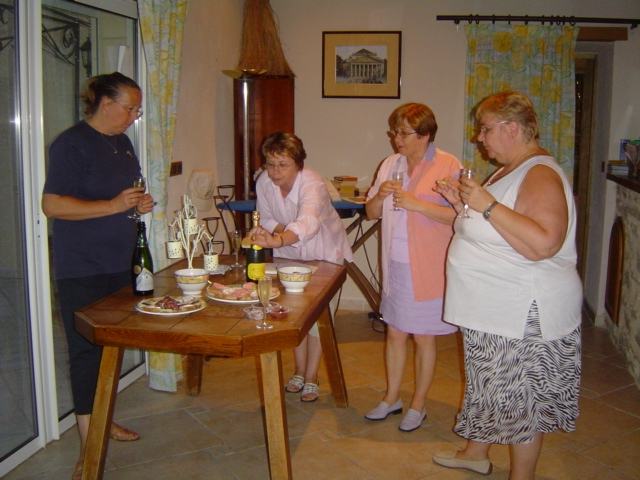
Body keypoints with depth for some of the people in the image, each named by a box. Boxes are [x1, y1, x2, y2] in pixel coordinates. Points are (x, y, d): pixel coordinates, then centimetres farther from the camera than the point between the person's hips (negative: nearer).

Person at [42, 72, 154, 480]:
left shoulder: (122, 142, 13)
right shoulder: (72, 144, -13)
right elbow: (52, 204, -20)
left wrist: (141, 203, 3)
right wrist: (114, 205, -24)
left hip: (120, 263, 8)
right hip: (82, 269, -8)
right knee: (87, 349, -2)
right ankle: (89, 447, 7)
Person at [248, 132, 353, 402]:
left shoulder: (312, 184, -36)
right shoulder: (264, 182, -18)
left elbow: (308, 222, -55)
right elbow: (265, 218, -4)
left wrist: (277, 240, -73)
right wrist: (280, 229, -26)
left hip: (325, 253, -4)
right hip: (290, 254, 5)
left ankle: (311, 377, 13)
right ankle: (300, 372, 25)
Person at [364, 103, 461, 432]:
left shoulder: (448, 166, -10)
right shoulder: (390, 165, 9)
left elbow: (459, 215, -17)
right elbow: (371, 213, 13)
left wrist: (416, 204, -22)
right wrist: (379, 197, -9)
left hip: (427, 267, -5)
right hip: (395, 265, 6)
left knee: (423, 337, 7)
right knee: (394, 333, 15)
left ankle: (418, 404, 24)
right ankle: (392, 398, 30)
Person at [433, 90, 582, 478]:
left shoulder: (541, 174, -19)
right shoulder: (510, 170, 12)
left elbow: (543, 243, -34)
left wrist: (487, 205, -30)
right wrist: (464, 202, 7)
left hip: (523, 315, -10)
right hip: (492, 308, 10)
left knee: (520, 397, 4)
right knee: (489, 384, 22)